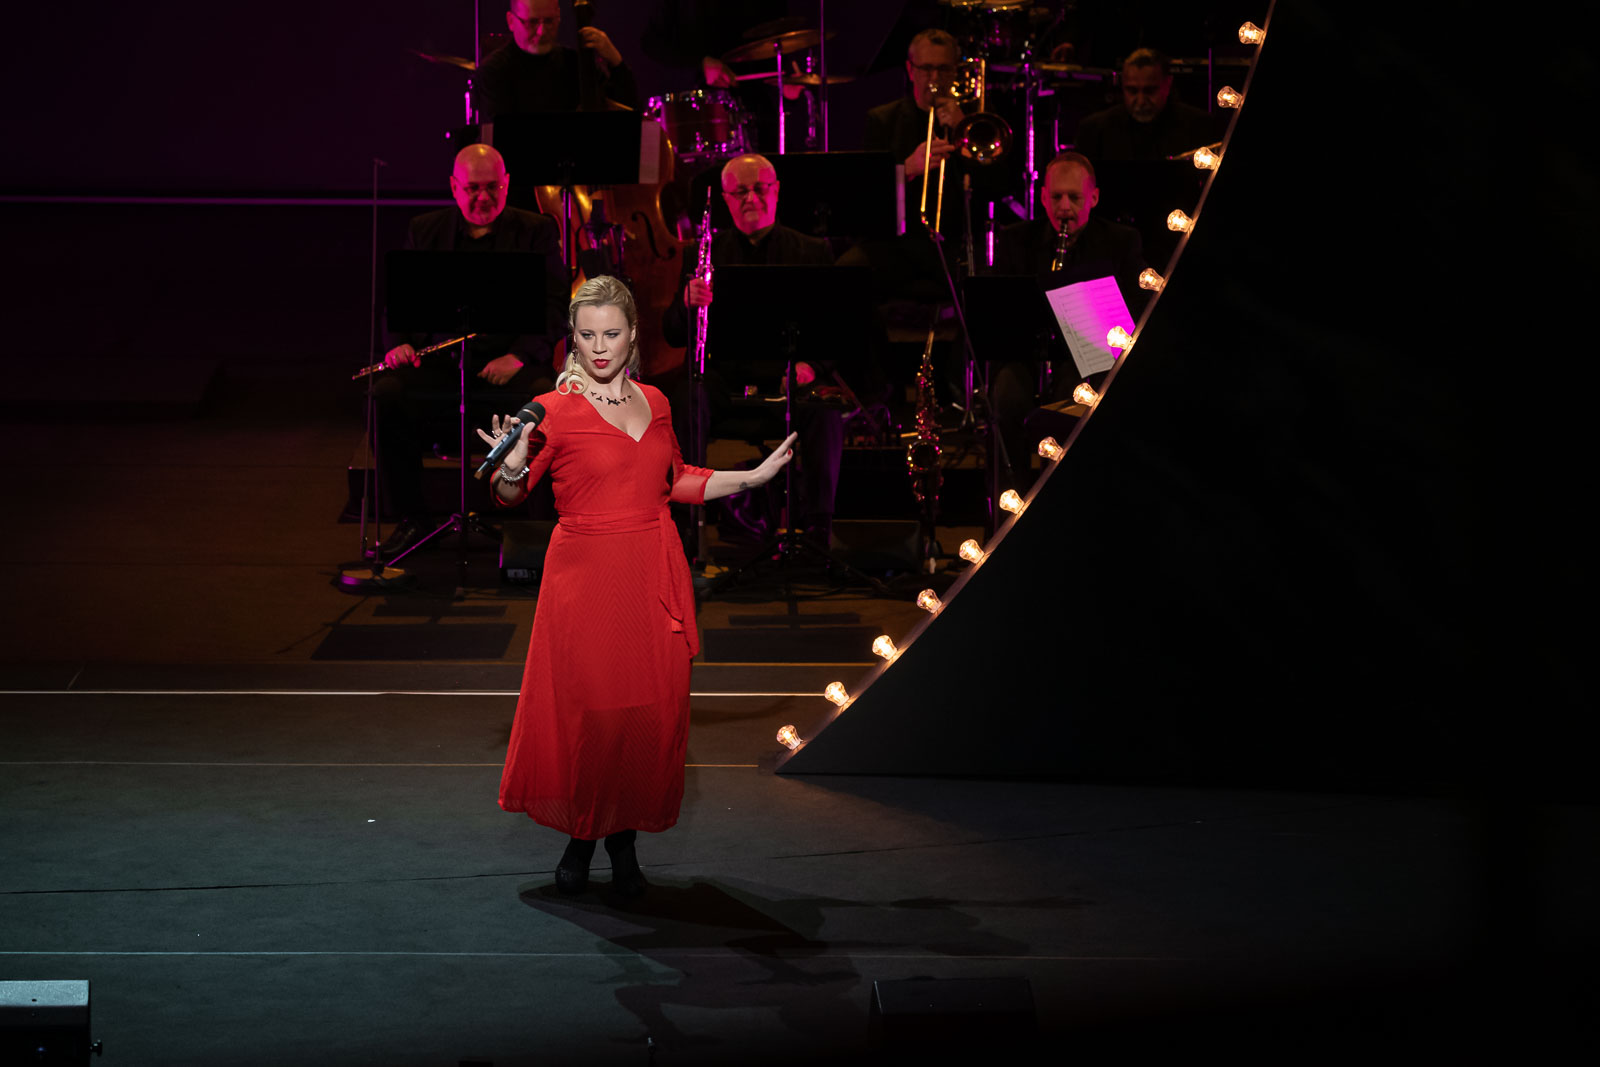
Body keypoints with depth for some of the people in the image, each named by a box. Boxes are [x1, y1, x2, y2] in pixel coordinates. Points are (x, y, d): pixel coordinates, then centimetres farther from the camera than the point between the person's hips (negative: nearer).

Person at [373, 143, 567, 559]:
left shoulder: (536, 232, 8)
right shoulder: (425, 231, 15)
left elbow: (555, 304, 0)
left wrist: (519, 355, -17)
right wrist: (400, 343, -10)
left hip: (510, 362, -2)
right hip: (439, 362, 2)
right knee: (387, 395, -27)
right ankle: (411, 518, -12)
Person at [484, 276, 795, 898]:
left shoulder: (654, 404, 9)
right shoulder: (556, 410, -6)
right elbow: (510, 494, -3)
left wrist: (753, 477, 19)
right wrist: (511, 467, -25)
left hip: (654, 578, 4)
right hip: (585, 579, -4)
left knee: (652, 712, 4)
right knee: (585, 712, -1)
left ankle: (624, 841, 19)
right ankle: (579, 839, 19)